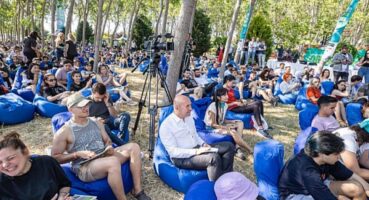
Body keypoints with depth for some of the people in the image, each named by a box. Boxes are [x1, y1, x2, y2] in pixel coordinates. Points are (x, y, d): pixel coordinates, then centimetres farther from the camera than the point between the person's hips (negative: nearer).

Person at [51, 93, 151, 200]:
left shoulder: (96, 122, 12)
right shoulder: (64, 132, -5)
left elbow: (107, 140, 19)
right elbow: (55, 158, -3)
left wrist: (109, 148, -6)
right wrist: (78, 154, -17)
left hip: (104, 157, 7)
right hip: (83, 168, -7)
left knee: (133, 147, -11)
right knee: (113, 161, -38)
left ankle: (137, 191, -10)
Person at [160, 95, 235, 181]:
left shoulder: (189, 118, 8)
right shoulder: (166, 126, -16)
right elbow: (173, 151, -19)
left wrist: (203, 144, -2)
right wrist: (196, 151, -26)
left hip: (197, 148, 8)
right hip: (182, 157, -8)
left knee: (229, 146, -2)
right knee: (214, 157, -32)